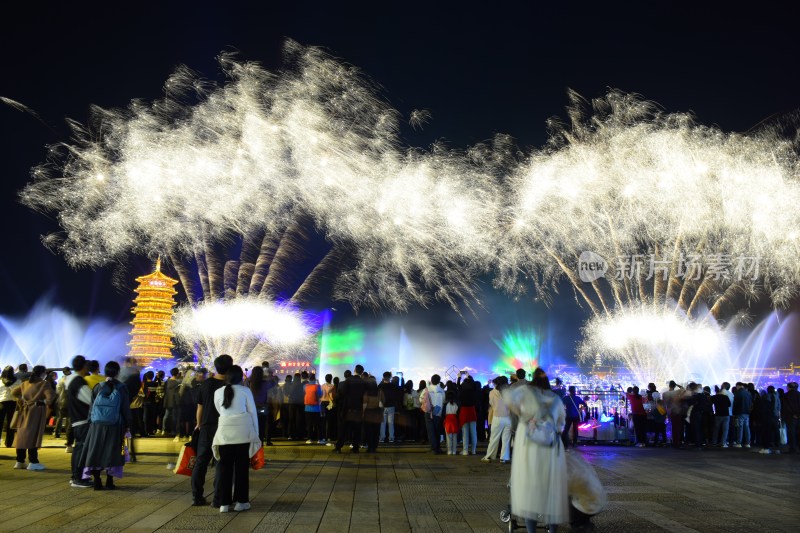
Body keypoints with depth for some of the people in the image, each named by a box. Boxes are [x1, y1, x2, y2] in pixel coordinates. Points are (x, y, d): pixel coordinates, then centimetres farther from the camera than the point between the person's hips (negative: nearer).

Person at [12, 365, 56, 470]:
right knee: (34, 435, -5)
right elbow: (51, 395, -26)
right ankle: (33, 462, -4)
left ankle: (20, 461, 16)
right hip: (36, 411, -7)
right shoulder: (43, 384, -10)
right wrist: (46, 402, -10)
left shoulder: (25, 383, 12)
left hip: (25, 410, 7)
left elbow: (14, 392, 20)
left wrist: (22, 399, 16)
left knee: (22, 435, 11)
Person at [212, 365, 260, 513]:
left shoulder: (218, 392, 7)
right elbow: (253, 412, 3)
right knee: (242, 466, 6)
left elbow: (219, 411, 12)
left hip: (224, 431, 2)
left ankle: (224, 502, 6)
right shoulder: (245, 391, 1)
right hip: (243, 431, -1)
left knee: (224, 467, 6)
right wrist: (256, 433, 10)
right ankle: (241, 501, 7)